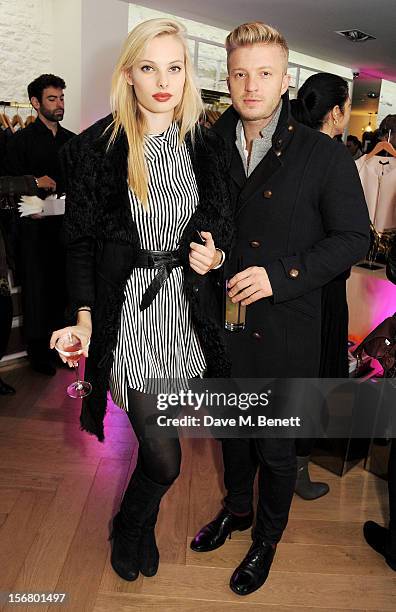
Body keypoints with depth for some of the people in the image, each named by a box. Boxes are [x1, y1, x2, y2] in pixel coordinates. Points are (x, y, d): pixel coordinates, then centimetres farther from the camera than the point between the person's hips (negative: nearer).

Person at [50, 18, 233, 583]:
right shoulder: (97, 147, -5)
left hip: (187, 308, 4)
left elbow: (223, 228, 13)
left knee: (157, 436, 16)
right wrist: (84, 319, -7)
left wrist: (214, 256, -9)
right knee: (165, 460, -2)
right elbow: (80, 240, -1)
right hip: (126, 309, -3)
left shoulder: (206, 146, 6)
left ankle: (139, 526, 46)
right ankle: (132, 529, 34)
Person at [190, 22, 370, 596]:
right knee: (232, 429, 22)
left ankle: (267, 538, 40)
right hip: (223, 322, 4)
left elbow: (354, 238, -9)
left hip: (285, 330, -3)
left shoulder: (325, 155, -9)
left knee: (276, 446, 13)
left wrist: (280, 274, -19)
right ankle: (236, 508, 50)